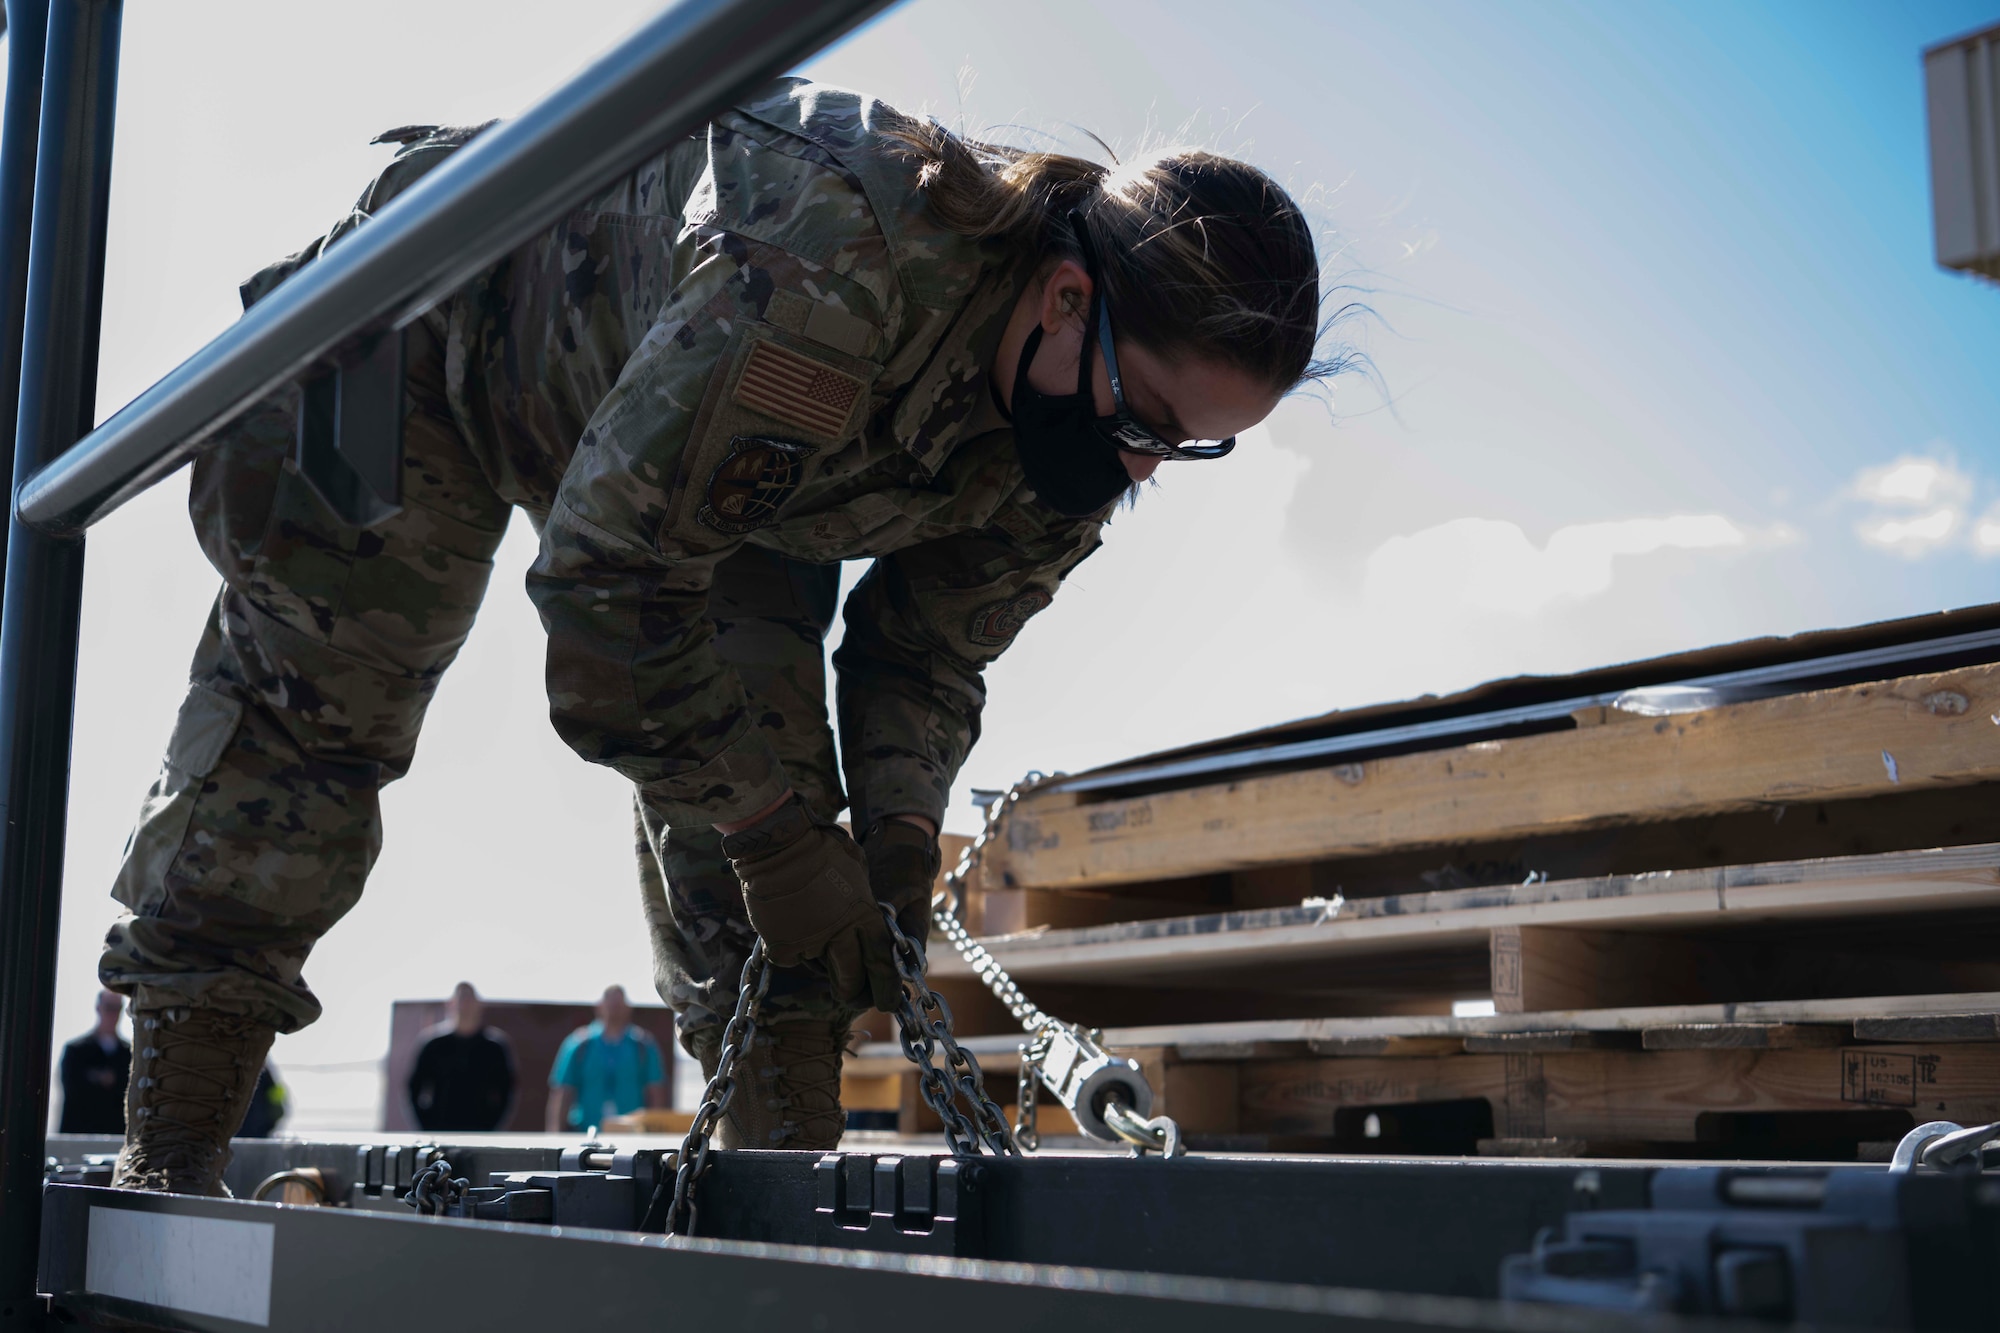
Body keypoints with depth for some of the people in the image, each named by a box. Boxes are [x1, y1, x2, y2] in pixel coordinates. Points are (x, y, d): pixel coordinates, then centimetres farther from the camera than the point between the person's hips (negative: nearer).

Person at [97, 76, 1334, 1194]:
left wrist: (899, 819, -27)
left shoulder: (1080, 438, -20)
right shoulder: (827, 281, -46)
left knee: (756, 752, -8)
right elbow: (606, 572, -38)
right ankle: (168, 1159, -4)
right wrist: (775, 831, -33)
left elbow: (930, 652, -7)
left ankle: (789, 1152, -2)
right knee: (309, 704, -11)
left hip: (715, 455, 6)